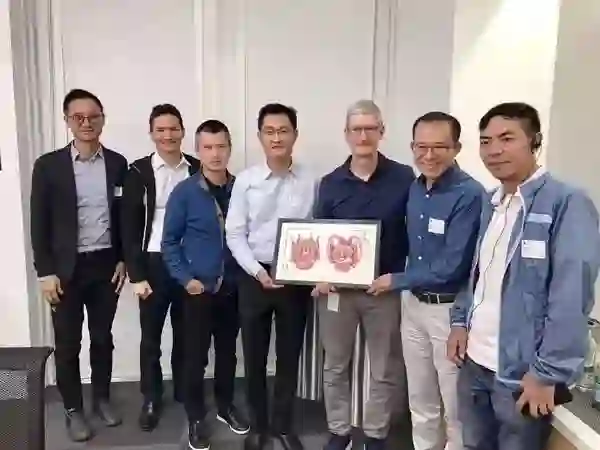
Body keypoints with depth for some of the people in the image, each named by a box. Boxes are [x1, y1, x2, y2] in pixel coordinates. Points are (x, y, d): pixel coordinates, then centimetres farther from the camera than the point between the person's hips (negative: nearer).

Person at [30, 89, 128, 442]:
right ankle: (73, 408, 26)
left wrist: (123, 260, 2)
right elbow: (40, 223, -4)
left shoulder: (117, 163, 1)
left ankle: (102, 398, 32)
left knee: (103, 337, 14)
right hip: (66, 268, -1)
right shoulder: (48, 165, -5)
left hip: (106, 265, 2)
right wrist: (46, 272, -7)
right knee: (67, 343, 9)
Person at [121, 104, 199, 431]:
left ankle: (184, 391, 33)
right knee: (150, 336, 10)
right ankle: (151, 399, 28)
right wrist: (136, 275, -9)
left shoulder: (198, 169, 2)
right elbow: (129, 226, -4)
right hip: (154, 263, -1)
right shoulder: (138, 172, -3)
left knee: (185, 333, 14)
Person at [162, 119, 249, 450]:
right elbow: (170, 241, -3)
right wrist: (186, 278, -11)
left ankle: (226, 406, 36)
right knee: (195, 356, 6)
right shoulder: (184, 192, -7)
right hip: (199, 289, -2)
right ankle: (196, 418, 25)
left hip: (233, 288, 2)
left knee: (227, 351, 16)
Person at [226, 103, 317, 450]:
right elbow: (235, 234, -3)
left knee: (289, 355, 14)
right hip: (254, 277, 0)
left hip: (296, 279, 0)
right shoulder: (246, 180, -4)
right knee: (255, 356, 12)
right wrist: (257, 271, -14)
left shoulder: (311, 182, -4)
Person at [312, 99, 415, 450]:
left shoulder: (404, 178, -5)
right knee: (335, 365, 15)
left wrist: (402, 277, -12)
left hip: (385, 288, -2)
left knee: (385, 369, 13)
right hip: (337, 288, 2)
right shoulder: (330, 183, 3)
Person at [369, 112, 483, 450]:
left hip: (450, 310, -7)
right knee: (420, 400, 20)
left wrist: (396, 281, -11)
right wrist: (405, 288, 1)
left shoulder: (469, 195, -19)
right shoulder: (415, 189, 5)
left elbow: (450, 268, -22)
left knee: (455, 406, 10)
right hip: (414, 304, 7)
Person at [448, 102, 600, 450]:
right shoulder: (490, 203, 9)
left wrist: (547, 373, -18)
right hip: (475, 363, 7)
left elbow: (571, 299, -18)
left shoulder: (567, 203, -14)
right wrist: (461, 321, 6)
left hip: (522, 373, -6)